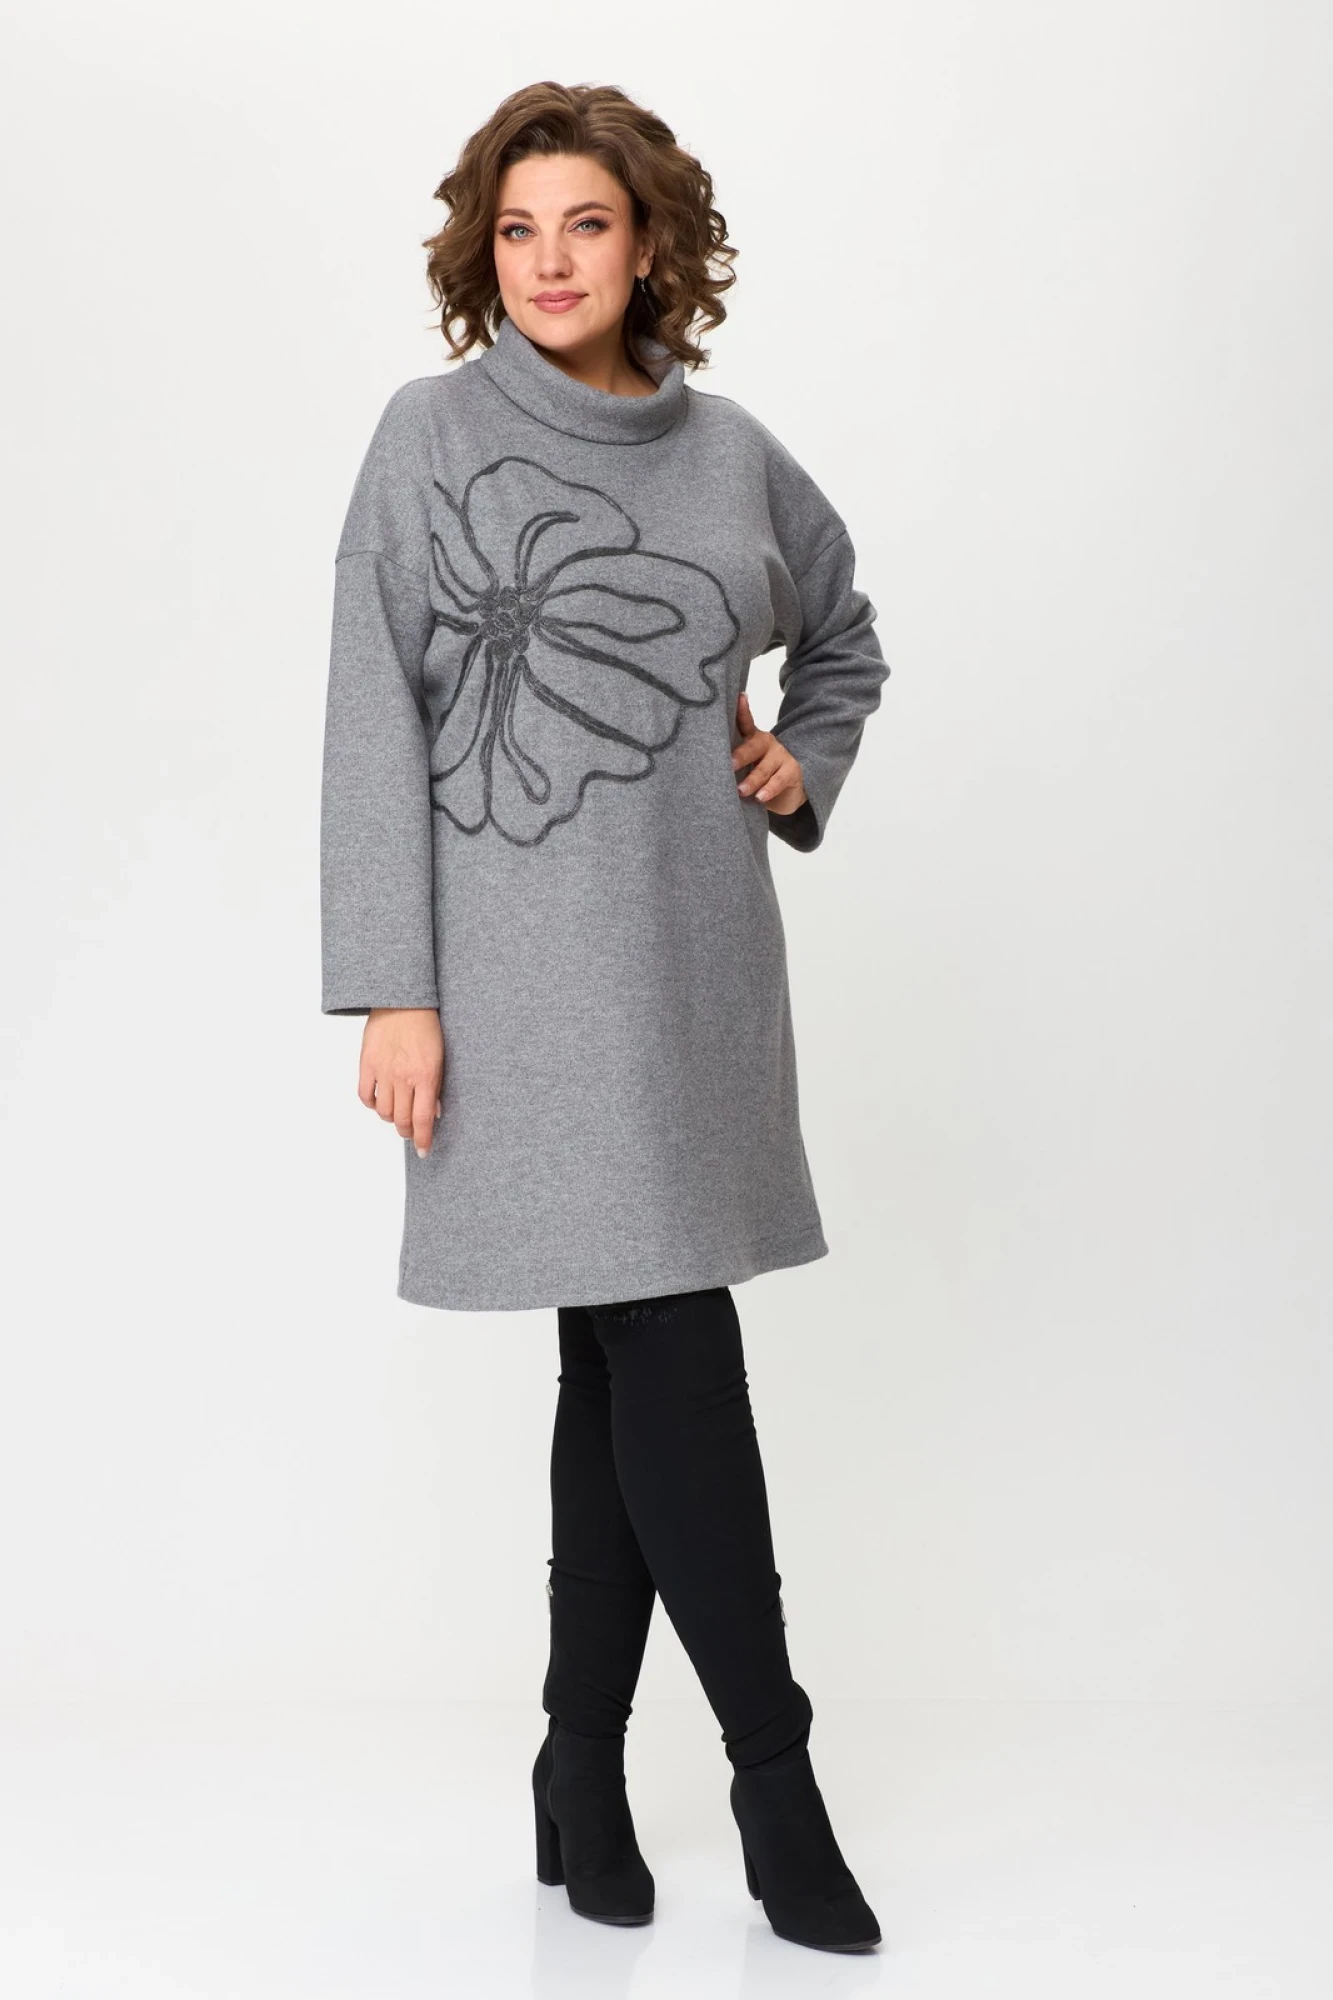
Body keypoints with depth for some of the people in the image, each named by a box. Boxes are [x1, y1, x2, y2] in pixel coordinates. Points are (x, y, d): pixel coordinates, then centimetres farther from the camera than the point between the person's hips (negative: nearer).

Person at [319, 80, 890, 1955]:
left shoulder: (732, 450, 11)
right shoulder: (434, 434, 0)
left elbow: (844, 630, 29)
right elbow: (375, 723, -5)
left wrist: (807, 765, 10)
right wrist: (391, 988, -11)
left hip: (696, 941, 5)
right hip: (527, 947, -4)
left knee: (629, 1356, 7)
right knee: (670, 1345, -7)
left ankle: (584, 1771, 19)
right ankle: (774, 1765, 7)